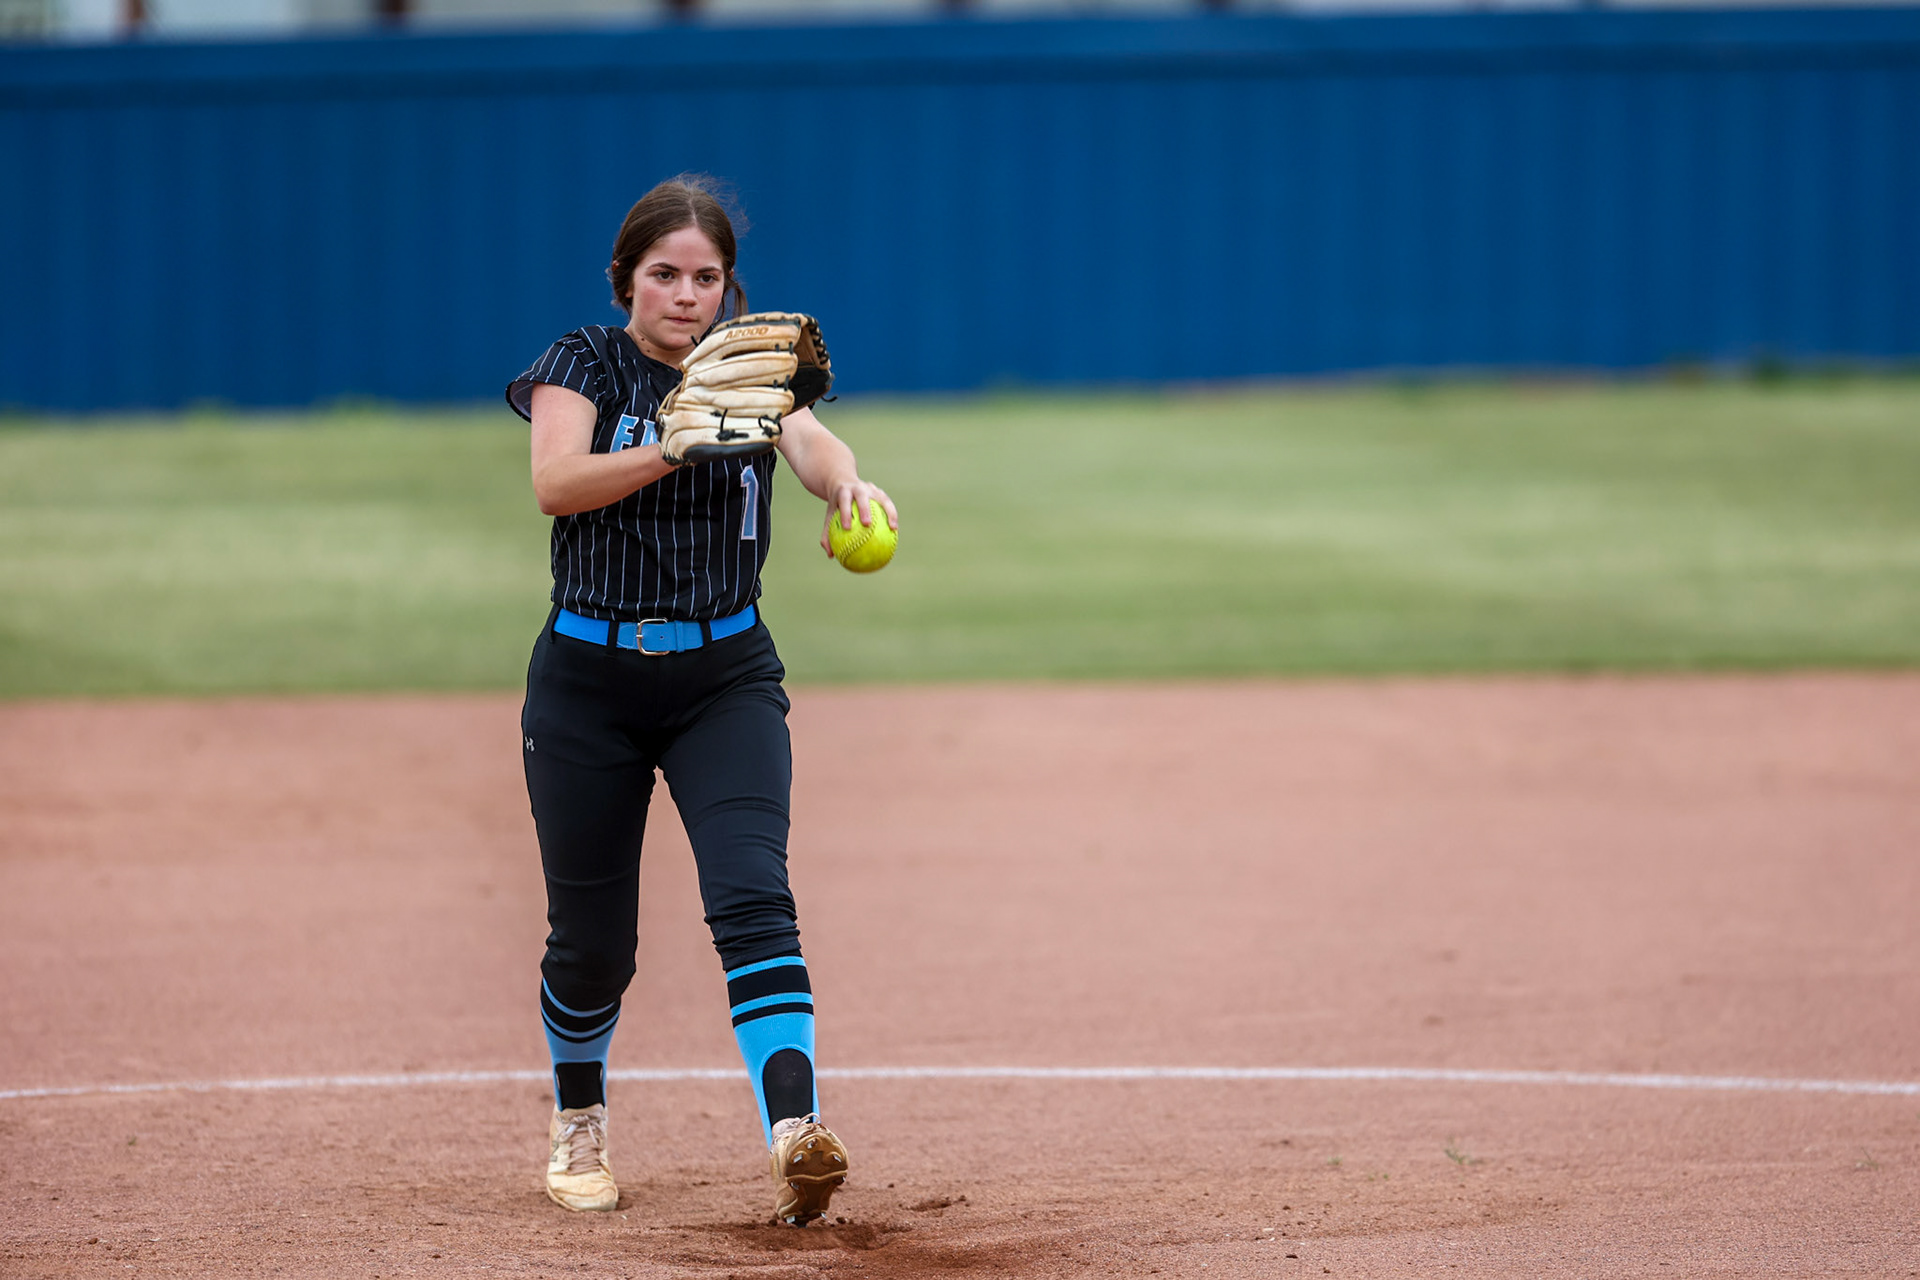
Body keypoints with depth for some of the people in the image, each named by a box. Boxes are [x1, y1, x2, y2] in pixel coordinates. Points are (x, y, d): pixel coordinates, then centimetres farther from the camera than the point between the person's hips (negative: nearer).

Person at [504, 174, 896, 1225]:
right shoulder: (586, 364, -2)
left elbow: (812, 444, -19)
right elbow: (556, 483, -21)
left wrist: (849, 483, -43)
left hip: (725, 675, 0)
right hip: (588, 677, 0)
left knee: (753, 897, -19)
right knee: (591, 936, 7)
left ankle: (793, 1133, -34)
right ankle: (577, 1119, 34)